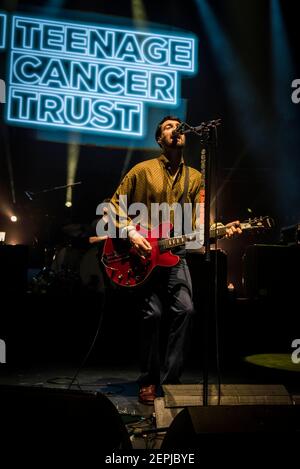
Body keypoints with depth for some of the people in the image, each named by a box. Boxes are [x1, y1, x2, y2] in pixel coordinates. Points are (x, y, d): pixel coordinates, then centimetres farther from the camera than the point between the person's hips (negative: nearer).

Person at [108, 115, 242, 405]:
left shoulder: (194, 177, 12)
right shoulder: (143, 170, 2)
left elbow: (199, 220, 7)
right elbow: (116, 203, 4)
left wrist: (222, 229, -12)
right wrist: (131, 232, -11)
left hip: (175, 254, 3)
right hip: (144, 253, -3)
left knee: (185, 310, -10)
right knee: (152, 314, -6)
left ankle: (170, 378, 3)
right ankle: (149, 381, 11)